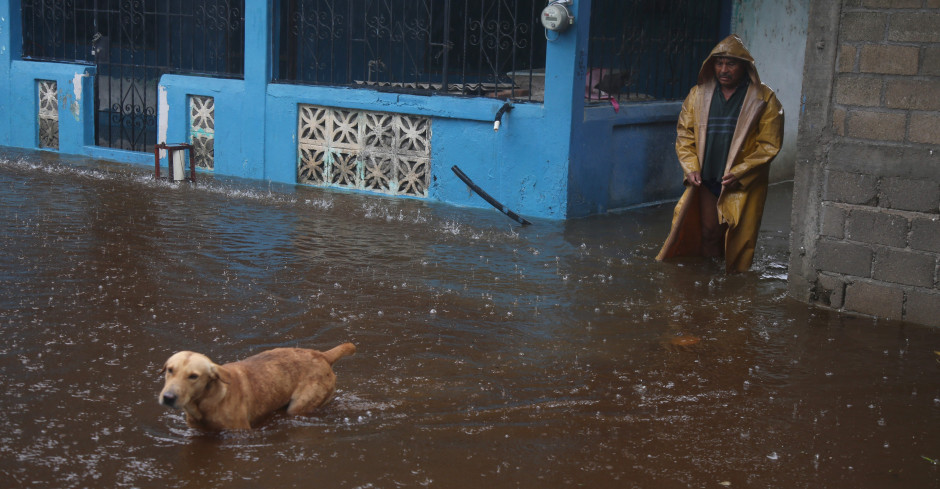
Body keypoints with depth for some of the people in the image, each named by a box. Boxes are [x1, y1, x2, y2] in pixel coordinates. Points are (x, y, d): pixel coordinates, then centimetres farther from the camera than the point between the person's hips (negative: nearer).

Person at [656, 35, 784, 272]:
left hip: (744, 185, -3)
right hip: (706, 181, 3)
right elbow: (684, 134, 9)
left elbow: (769, 144, -8)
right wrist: (691, 168, -5)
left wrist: (739, 173, -17)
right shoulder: (698, 95, 4)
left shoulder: (764, 99, -6)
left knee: (738, 241, 3)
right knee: (708, 232, 10)